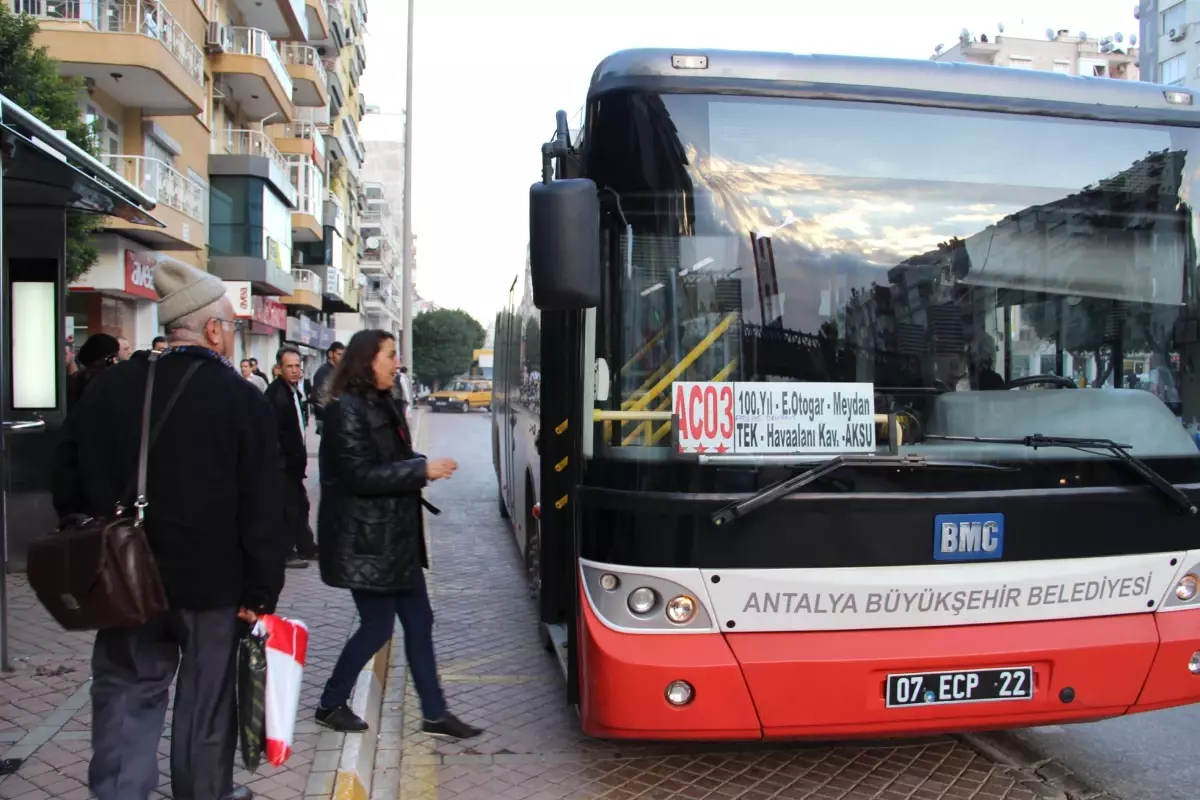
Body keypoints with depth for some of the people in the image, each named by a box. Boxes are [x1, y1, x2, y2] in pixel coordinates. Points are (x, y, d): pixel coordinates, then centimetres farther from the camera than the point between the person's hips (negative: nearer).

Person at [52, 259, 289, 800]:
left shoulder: (107, 389, 0)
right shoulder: (243, 400, -13)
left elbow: (69, 483, 8)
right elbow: (263, 511, -14)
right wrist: (260, 592, -8)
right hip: (213, 582, -3)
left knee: (127, 694, 14)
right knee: (206, 701, 13)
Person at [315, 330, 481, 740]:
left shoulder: (383, 406, 12)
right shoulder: (346, 410, -16)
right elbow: (359, 476, -22)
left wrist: (423, 466, -4)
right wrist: (422, 469, -22)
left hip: (396, 538, 9)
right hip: (365, 541, -9)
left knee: (419, 622, 10)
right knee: (378, 625, 1)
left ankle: (435, 714, 19)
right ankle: (330, 705, 22)